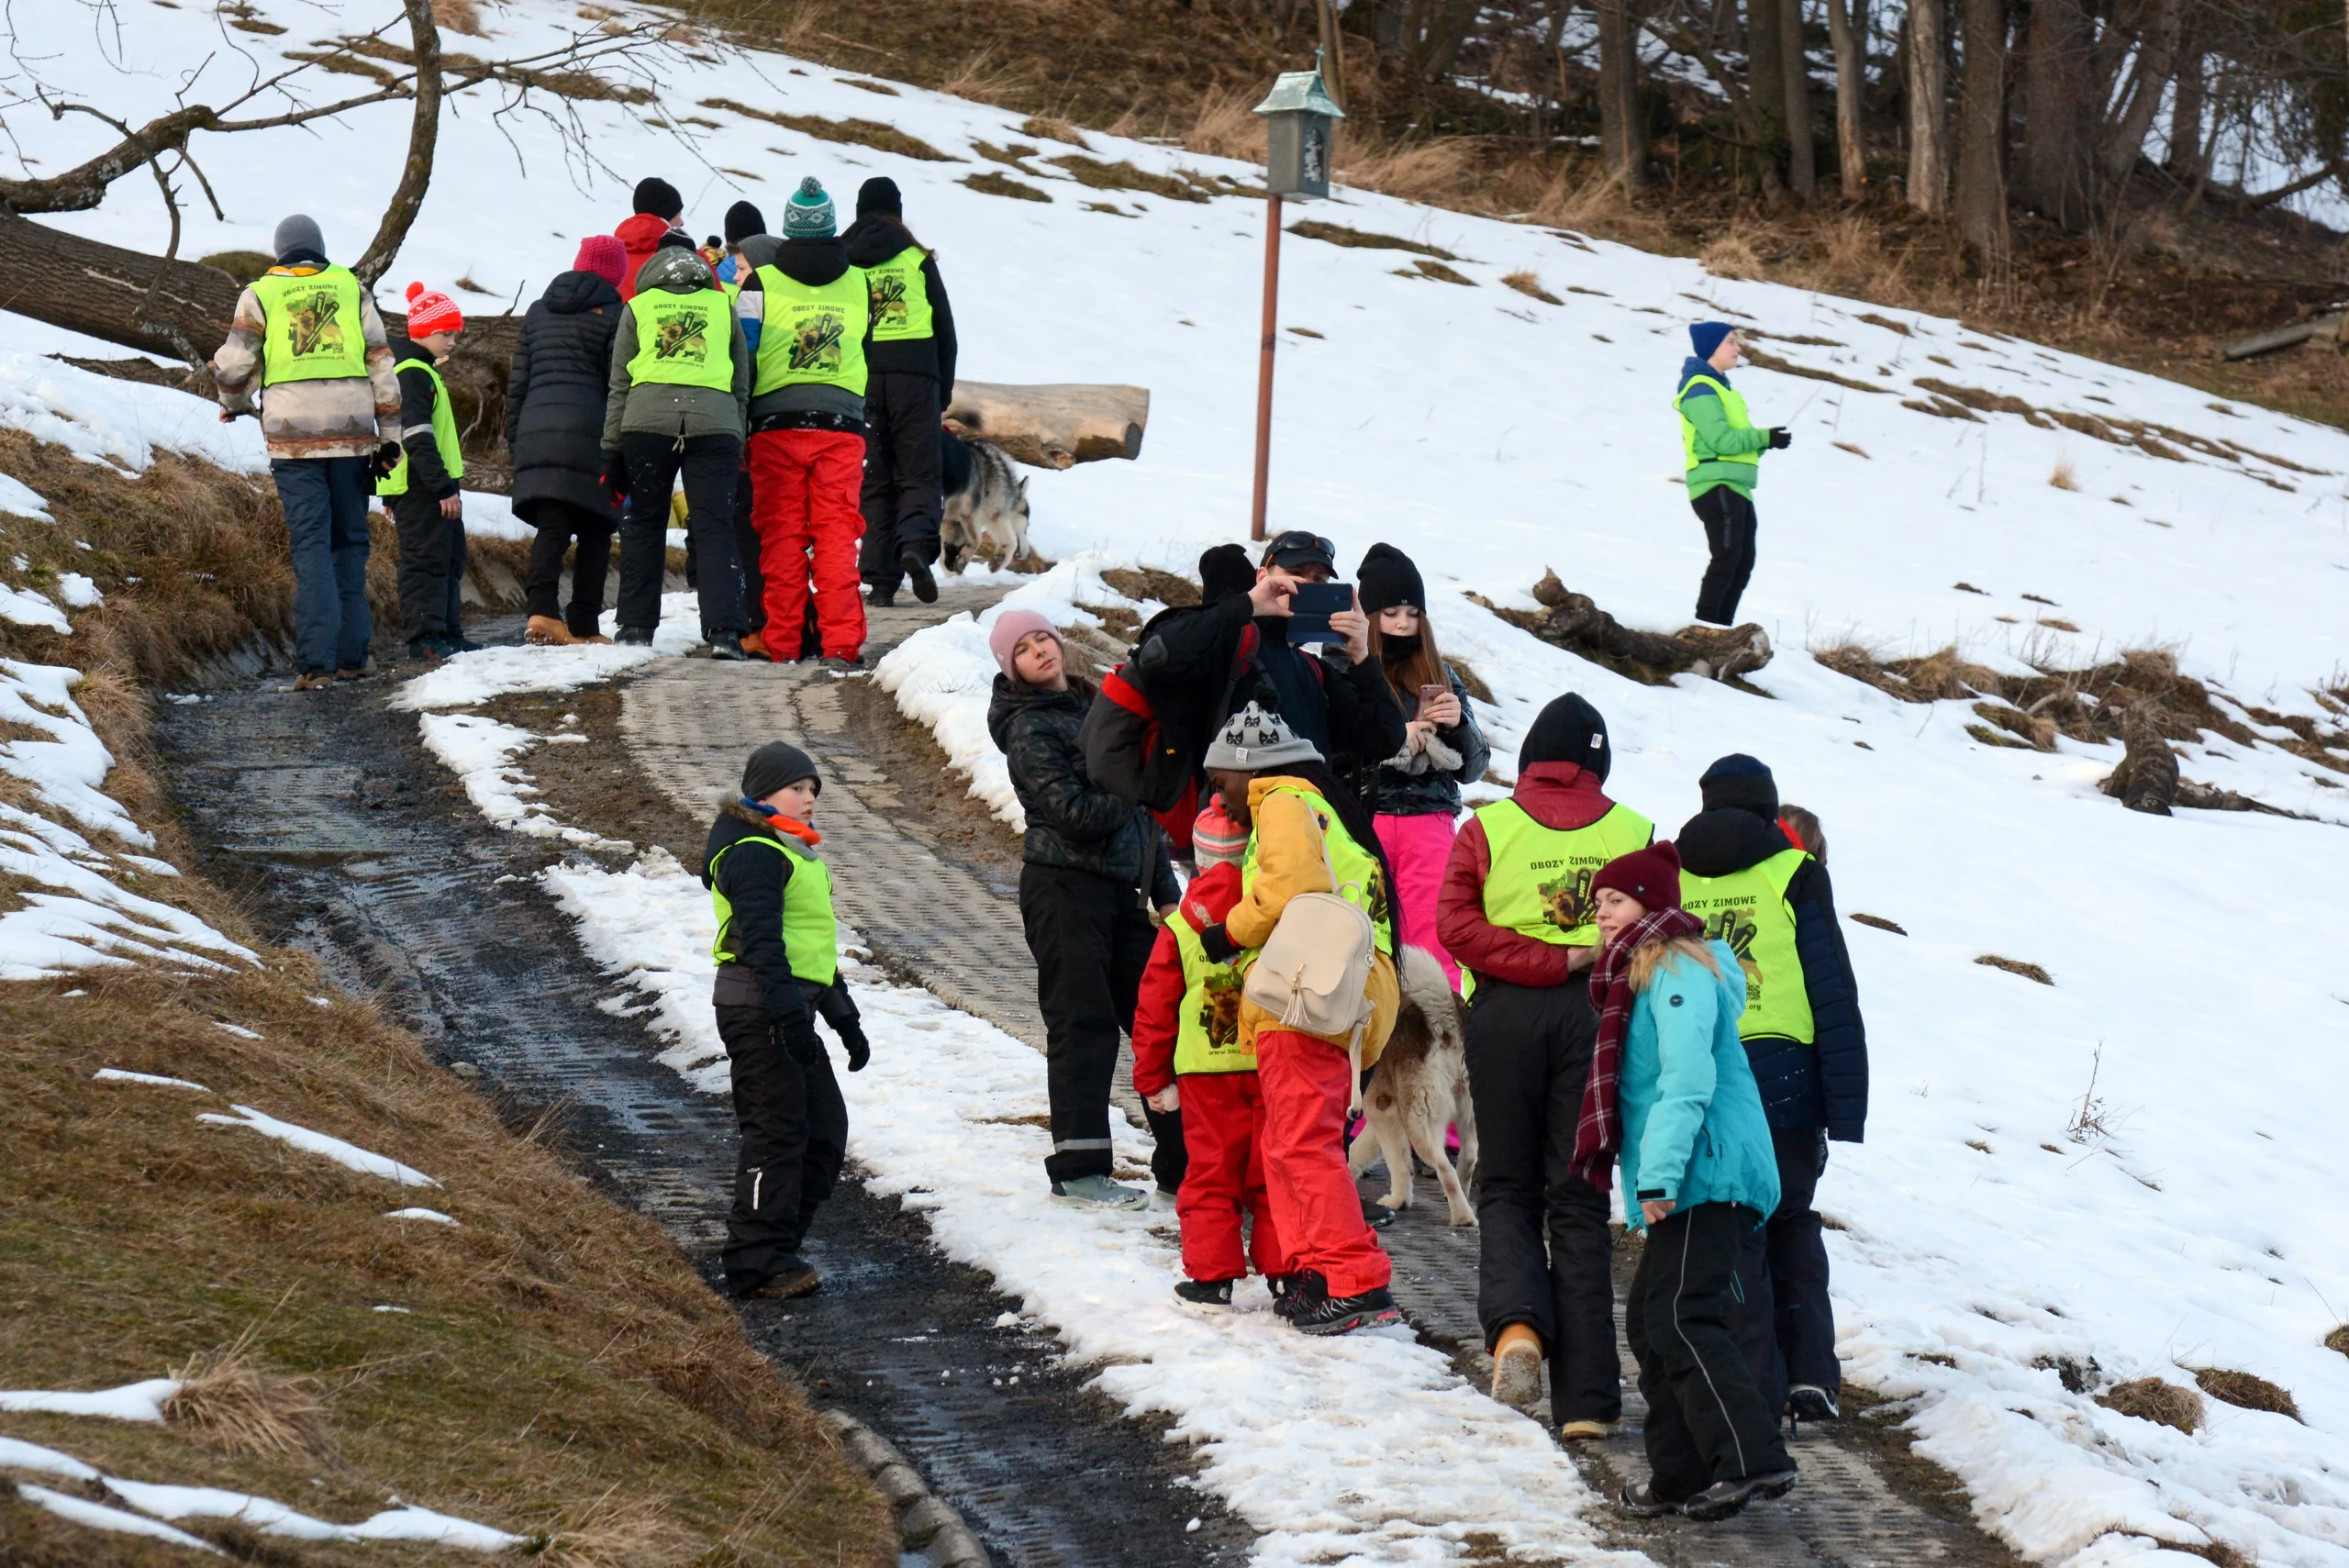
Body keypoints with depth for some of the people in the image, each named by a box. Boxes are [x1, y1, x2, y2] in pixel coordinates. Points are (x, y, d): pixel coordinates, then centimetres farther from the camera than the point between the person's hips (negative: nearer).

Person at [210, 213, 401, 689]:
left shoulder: (260, 295, 6)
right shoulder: (351, 289, 12)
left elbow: (233, 365, 0)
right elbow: (381, 362, 8)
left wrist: (234, 404, 22)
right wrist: (389, 435, 10)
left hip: (294, 437, -2)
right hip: (352, 434, 2)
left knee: (311, 545, -4)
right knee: (349, 543, 12)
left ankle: (316, 661, -15)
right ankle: (352, 654, 12)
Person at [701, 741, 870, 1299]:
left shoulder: (796, 853, 22)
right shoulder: (755, 854, -11)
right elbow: (761, 940, -21)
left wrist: (845, 1019, 30)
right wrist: (788, 1013, -28)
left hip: (791, 1010, 10)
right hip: (760, 1008, -10)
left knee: (825, 1127, 10)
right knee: (777, 1130, -9)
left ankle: (777, 1245, 17)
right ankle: (757, 1262, -6)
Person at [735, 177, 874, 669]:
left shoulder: (761, 283, -1)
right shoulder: (858, 285, 8)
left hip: (776, 425, -1)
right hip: (842, 425, 1)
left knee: (780, 535, 3)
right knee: (837, 534, -1)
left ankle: (780, 641, 1)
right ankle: (841, 643, -10)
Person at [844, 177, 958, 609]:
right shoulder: (918, 259, 5)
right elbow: (945, 327, 7)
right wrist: (945, 390, 15)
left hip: (858, 379, 1)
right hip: (914, 377, -1)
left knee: (872, 480, 7)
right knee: (919, 475, 4)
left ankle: (880, 577, -2)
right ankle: (916, 544, -24)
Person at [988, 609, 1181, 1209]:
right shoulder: (1029, 728, -6)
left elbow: (1142, 809, 19)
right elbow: (1073, 812, -18)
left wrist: (1165, 890, 15)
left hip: (1122, 889, 7)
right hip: (1065, 889, -7)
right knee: (1082, 1025, -7)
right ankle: (1078, 1171, -4)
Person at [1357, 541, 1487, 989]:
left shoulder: (1440, 677, 17)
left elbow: (1472, 767, 17)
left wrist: (1458, 725, -3)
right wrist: (1391, 738, -11)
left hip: (1429, 822, 3)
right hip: (1362, 818, -3)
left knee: (1431, 942, -5)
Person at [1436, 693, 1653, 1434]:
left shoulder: (1485, 829, 2)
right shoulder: (1633, 833, 2)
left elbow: (1455, 925, -9)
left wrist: (1547, 962, -11)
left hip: (1505, 1012, 0)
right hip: (1596, 1014, 0)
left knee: (1506, 1188, 15)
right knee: (1579, 1200, 5)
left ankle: (1516, 1322, -14)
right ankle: (1586, 1397, 0)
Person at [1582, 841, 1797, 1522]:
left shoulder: (1680, 970, -10)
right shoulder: (1642, 975, 22)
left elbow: (1687, 1082, -20)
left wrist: (1659, 1175, -25)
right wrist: (1650, 1180, 20)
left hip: (1707, 1175, -11)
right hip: (1688, 1185, 11)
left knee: (1681, 1319, -18)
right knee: (1650, 1319, 13)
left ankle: (1754, 1460, -25)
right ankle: (1680, 1475, 17)